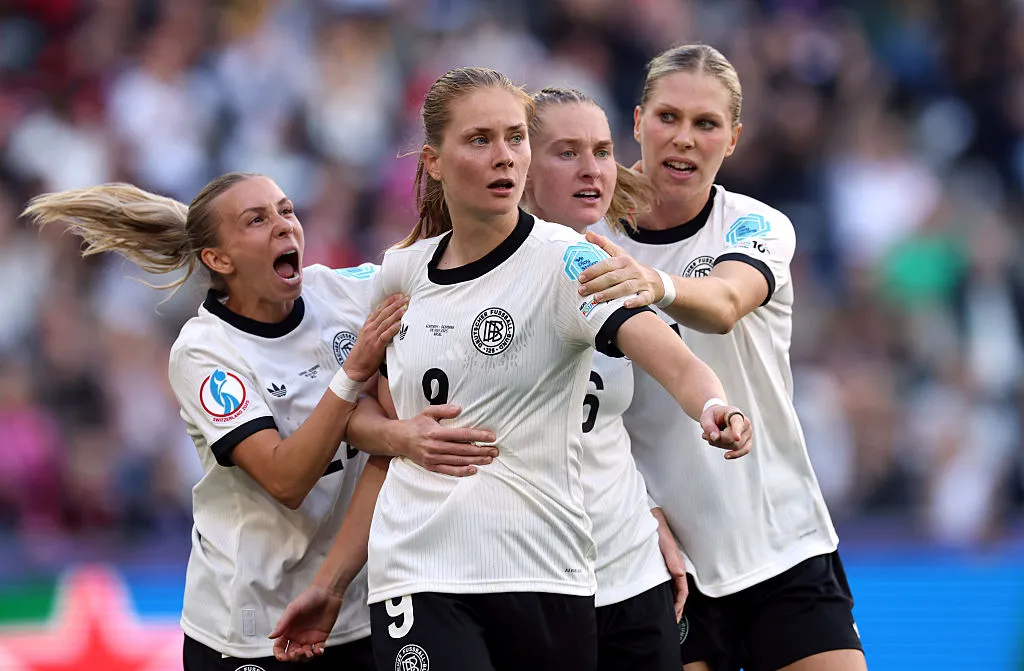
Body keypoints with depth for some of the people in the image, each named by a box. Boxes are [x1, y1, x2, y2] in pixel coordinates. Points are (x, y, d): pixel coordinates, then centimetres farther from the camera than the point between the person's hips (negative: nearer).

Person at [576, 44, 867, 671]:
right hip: (665, 552, 0)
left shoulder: (759, 227, -3)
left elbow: (724, 303, -27)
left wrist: (658, 285, -50)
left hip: (784, 545, 0)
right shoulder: (592, 241, 1)